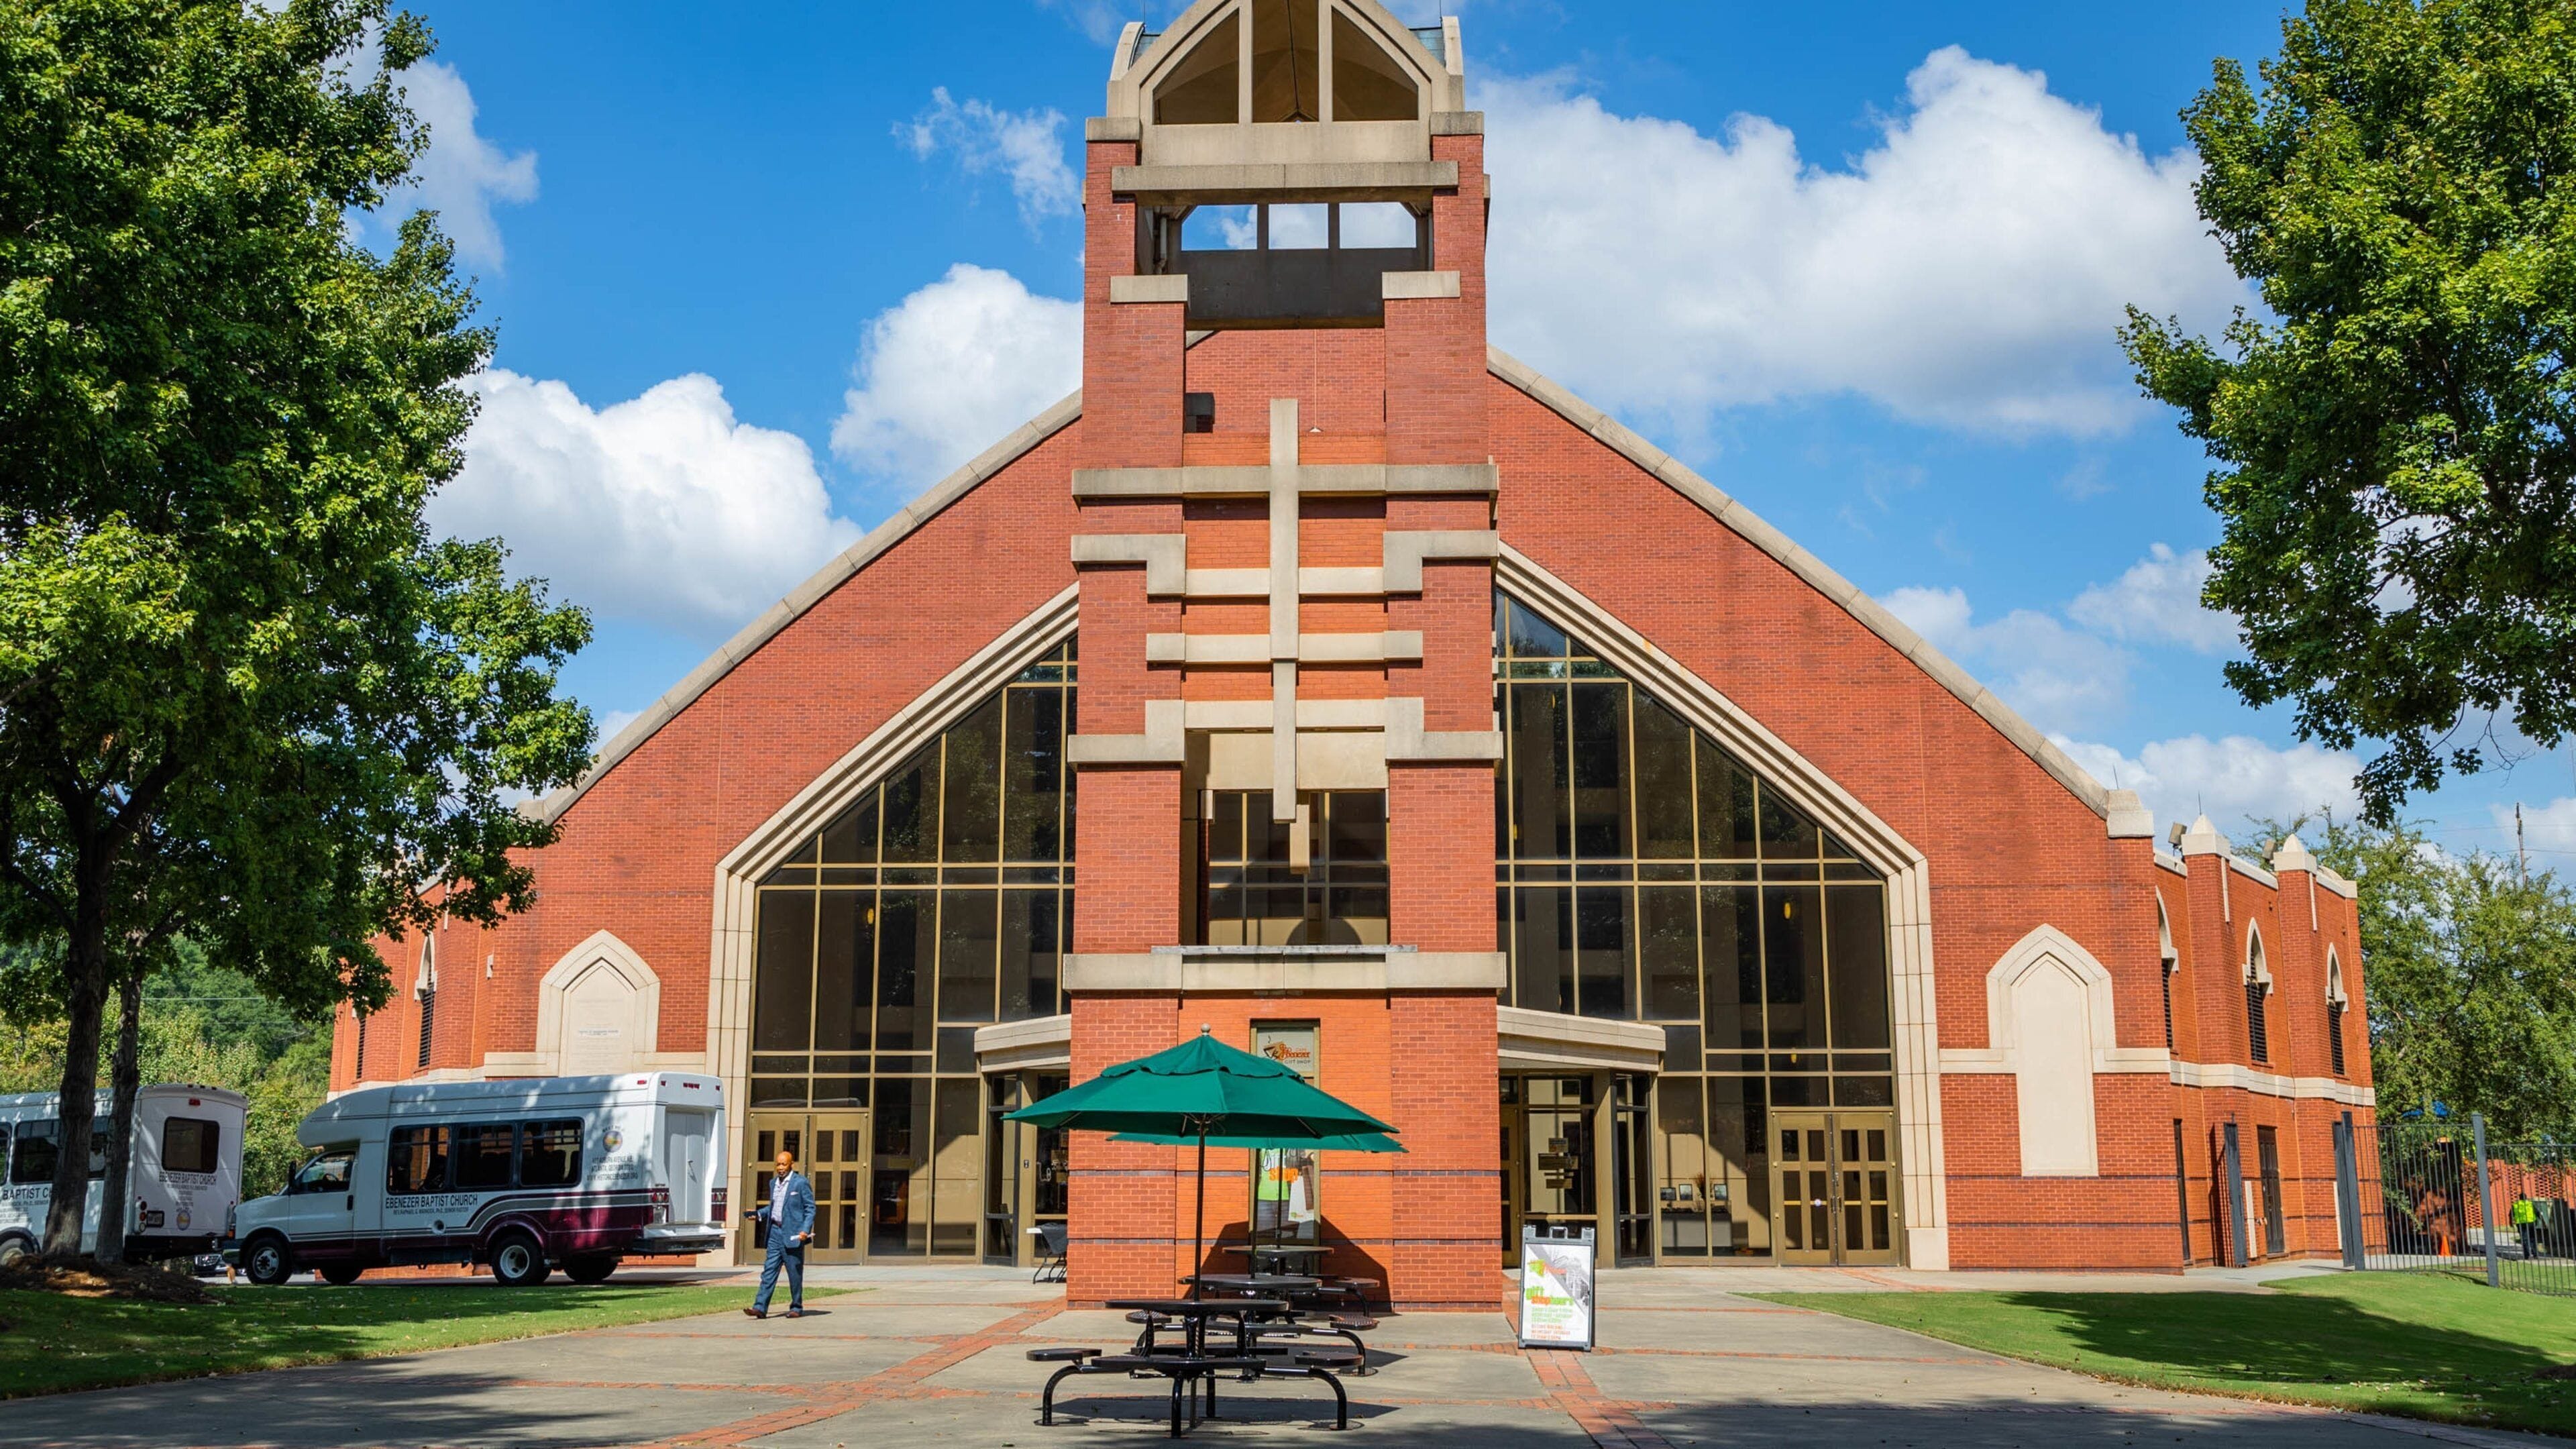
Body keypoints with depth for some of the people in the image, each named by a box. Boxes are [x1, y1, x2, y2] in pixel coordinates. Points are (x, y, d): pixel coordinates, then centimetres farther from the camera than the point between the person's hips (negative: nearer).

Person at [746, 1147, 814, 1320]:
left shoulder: (801, 1183, -6)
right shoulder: (773, 1182, 14)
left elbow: (810, 1209, -6)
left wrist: (805, 1230, -17)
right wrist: (759, 1214, 9)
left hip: (792, 1233, -6)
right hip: (775, 1232, 6)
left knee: (795, 1273, 2)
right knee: (769, 1270, 0)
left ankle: (797, 1308, 12)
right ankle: (760, 1307, -4)